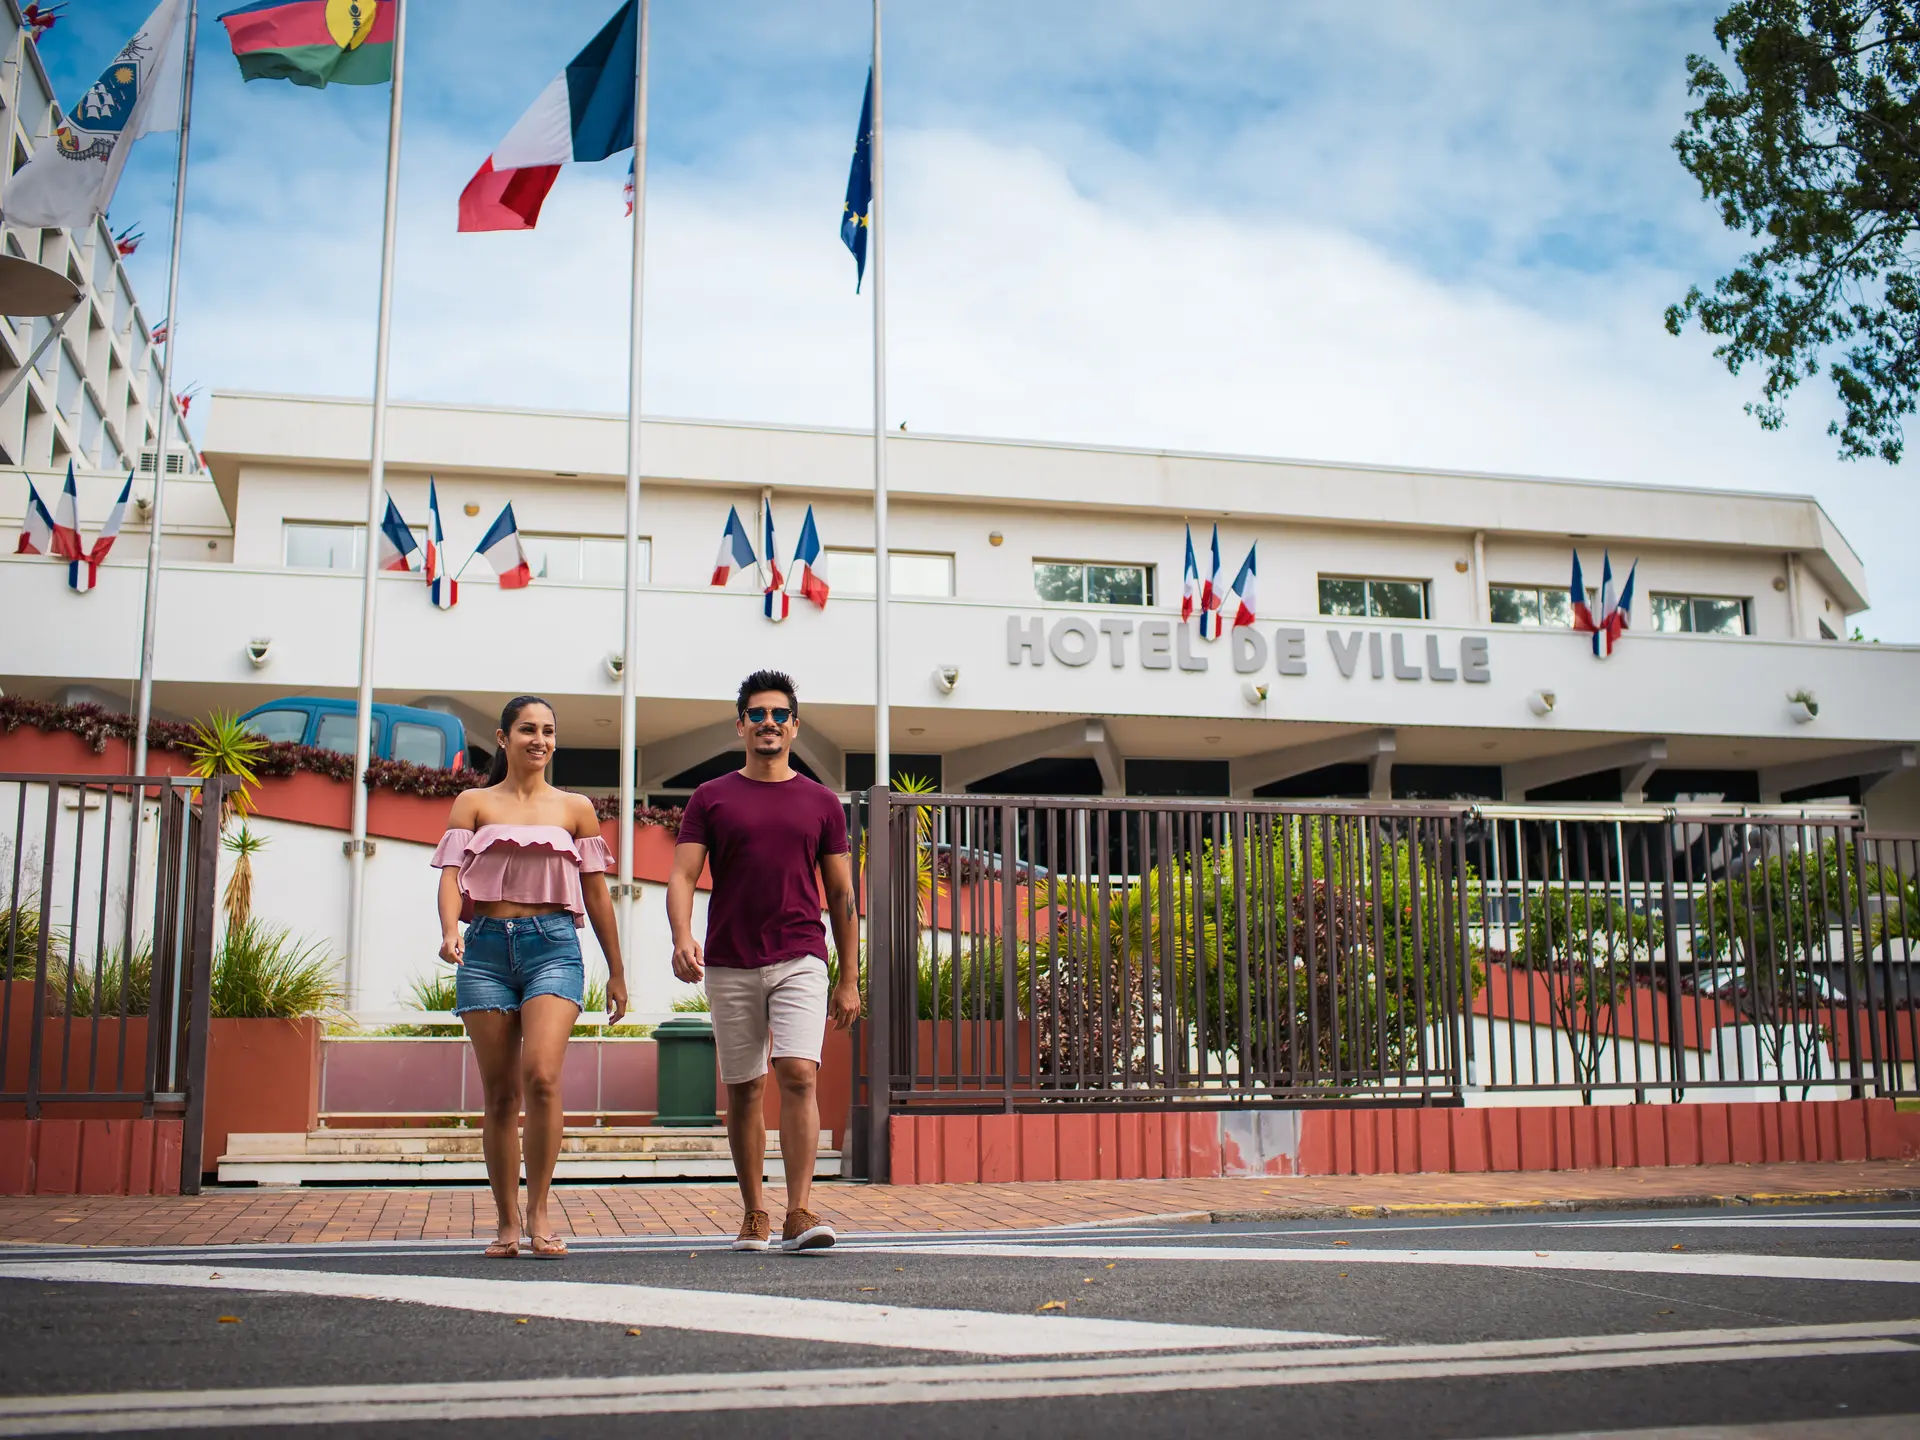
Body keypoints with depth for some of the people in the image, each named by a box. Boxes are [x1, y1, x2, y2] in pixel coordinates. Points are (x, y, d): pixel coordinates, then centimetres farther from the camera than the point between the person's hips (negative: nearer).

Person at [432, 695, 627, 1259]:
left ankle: (539, 1213, -8)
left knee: (542, 1076, -19)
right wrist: (449, 930, -19)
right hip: (487, 945, 1)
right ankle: (507, 1224, 11)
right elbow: (451, 874, 1)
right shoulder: (473, 805, 12)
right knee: (500, 1093, 2)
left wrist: (616, 972, 15)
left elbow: (596, 894, 15)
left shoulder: (574, 808, 13)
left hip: (553, 944, -1)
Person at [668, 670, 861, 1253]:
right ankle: (754, 1215, 18)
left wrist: (850, 979, 7)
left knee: (799, 1075, -15)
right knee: (743, 1089, 7)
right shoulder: (710, 799, 7)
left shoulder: (821, 802, 9)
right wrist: (682, 938, -20)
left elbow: (842, 894, 11)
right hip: (729, 964, 1)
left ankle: (799, 1212, -12)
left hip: (800, 960, -1)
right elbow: (682, 876, 0)